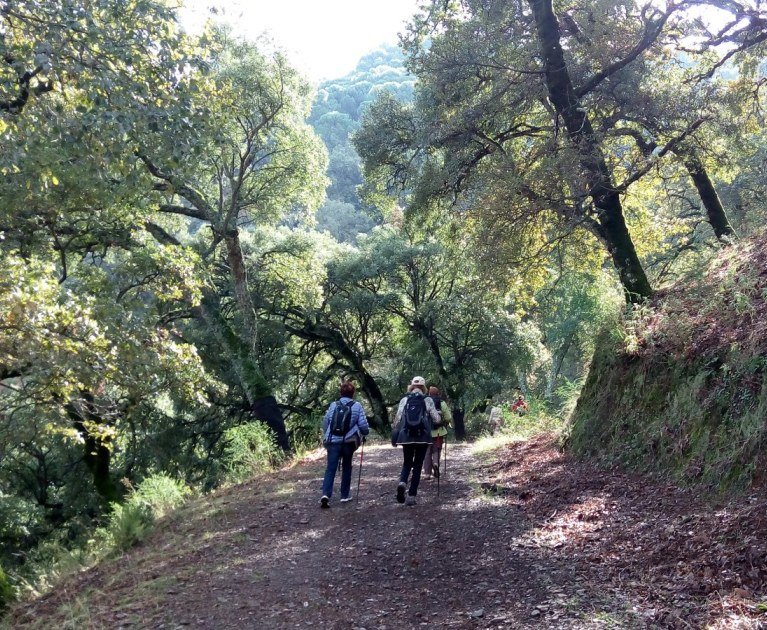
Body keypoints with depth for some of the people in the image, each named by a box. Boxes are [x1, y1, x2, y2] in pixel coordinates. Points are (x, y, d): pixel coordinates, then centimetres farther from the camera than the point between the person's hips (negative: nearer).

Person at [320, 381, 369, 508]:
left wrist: (326, 437, 24)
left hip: (333, 441, 1)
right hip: (348, 442, 0)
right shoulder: (357, 406, -1)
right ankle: (345, 495, 21)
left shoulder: (333, 405, 4)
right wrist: (365, 432, 19)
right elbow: (363, 425, -4)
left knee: (330, 469, -2)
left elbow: (325, 423, 8)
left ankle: (326, 494, -19)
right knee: (346, 468, 17)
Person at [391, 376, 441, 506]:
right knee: (417, 465, 9)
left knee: (407, 463, 17)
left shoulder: (404, 400, 3)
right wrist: (437, 414, 24)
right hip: (423, 437, -1)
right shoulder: (428, 400, 1)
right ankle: (411, 496, 5)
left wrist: (395, 436, 7)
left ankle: (402, 482, -13)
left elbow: (397, 419, -1)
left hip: (406, 437, 1)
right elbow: (437, 419, 1)